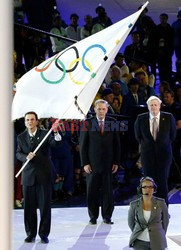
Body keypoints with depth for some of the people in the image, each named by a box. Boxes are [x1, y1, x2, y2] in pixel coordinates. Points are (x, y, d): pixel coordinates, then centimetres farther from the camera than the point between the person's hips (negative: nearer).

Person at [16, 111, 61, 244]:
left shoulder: (45, 134, 0)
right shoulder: (21, 137, 10)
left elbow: (55, 142, -17)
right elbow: (18, 153, 4)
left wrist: (56, 133, -38)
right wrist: (26, 157, -17)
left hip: (44, 174, -2)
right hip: (28, 175, 3)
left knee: (45, 205, 0)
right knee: (29, 206, 6)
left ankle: (44, 234, 8)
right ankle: (31, 234, 17)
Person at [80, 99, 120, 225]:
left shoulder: (112, 123, 6)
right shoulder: (88, 123, 2)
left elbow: (117, 144, 7)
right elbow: (83, 145, 1)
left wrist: (116, 162, 1)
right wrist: (85, 163, -5)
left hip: (108, 163, 1)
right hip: (92, 163, -1)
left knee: (108, 191, 3)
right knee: (92, 191, 2)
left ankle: (107, 216, 13)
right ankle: (93, 217, 13)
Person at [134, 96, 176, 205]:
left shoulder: (169, 117, -5)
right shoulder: (141, 118, -3)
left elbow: (173, 135, 10)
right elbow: (138, 136, 14)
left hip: (164, 154, -1)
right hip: (147, 154, 1)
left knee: (163, 182, -2)